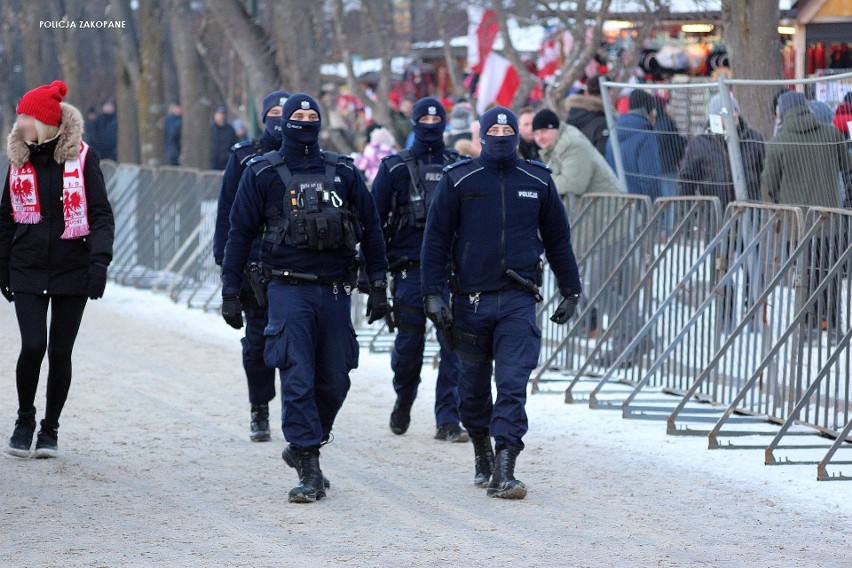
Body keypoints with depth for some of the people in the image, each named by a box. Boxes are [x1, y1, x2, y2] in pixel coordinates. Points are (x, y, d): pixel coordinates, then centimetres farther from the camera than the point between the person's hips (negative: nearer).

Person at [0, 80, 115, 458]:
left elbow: (101, 214, -4)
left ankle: (50, 428, 19)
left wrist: (99, 260, -17)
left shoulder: (82, 157, -4)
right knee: (32, 346, -11)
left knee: (60, 353, 2)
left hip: (72, 270, -1)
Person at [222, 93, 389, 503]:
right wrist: (230, 294, 2)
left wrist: (378, 285, 8)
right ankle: (309, 470, -9)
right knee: (298, 379, -10)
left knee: (334, 380, 7)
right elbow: (240, 234, 5)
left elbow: (370, 229, 13)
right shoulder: (262, 174, 2)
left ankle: (302, 448, 27)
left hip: (335, 291, 3)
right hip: (288, 289, -3)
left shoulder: (343, 173, 8)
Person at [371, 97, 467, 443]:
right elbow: (374, 219, 5)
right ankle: (404, 401, 30)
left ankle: (448, 421, -3)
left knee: (454, 347, -7)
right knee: (409, 346, 2)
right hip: (410, 269, -1)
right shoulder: (395, 168, 6)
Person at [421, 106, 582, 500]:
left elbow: (558, 240, 18)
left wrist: (571, 291, 18)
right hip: (470, 300, 0)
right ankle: (482, 455, 33)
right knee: (473, 386, 11)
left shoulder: (538, 182, 8)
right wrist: (433, 294, -7)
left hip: (518, 301, 0)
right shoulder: (458, 180, 3)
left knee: (513, 384, -12)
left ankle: (503, 472, -18)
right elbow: (436, 239, 1)